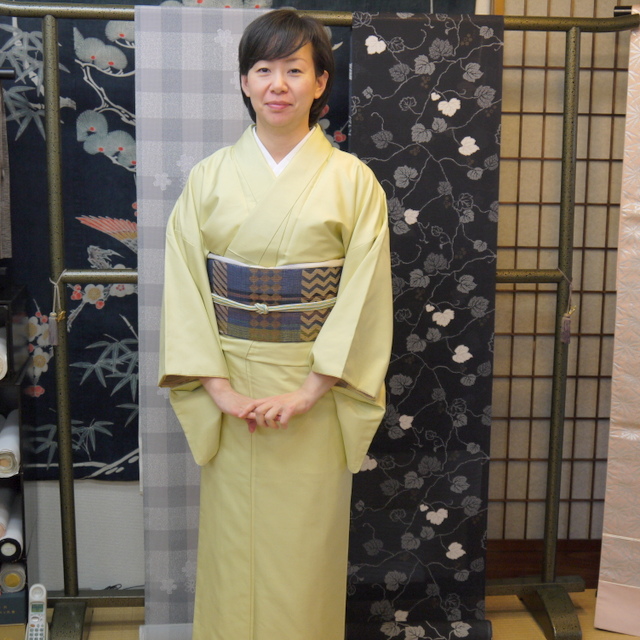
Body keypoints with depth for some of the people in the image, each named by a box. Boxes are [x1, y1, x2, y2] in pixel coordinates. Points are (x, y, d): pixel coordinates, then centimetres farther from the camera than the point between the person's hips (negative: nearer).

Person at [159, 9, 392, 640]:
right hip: (231, 395, 2)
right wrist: (217, 387, -11)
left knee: (305, 547, 9)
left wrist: (310, 390, -15)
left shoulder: (352, 180, -3)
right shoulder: (209, 177, 2)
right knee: (232, 544, 12)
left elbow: (364, 296, -8)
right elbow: (183, 286, -2)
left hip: (315, 395, -1)